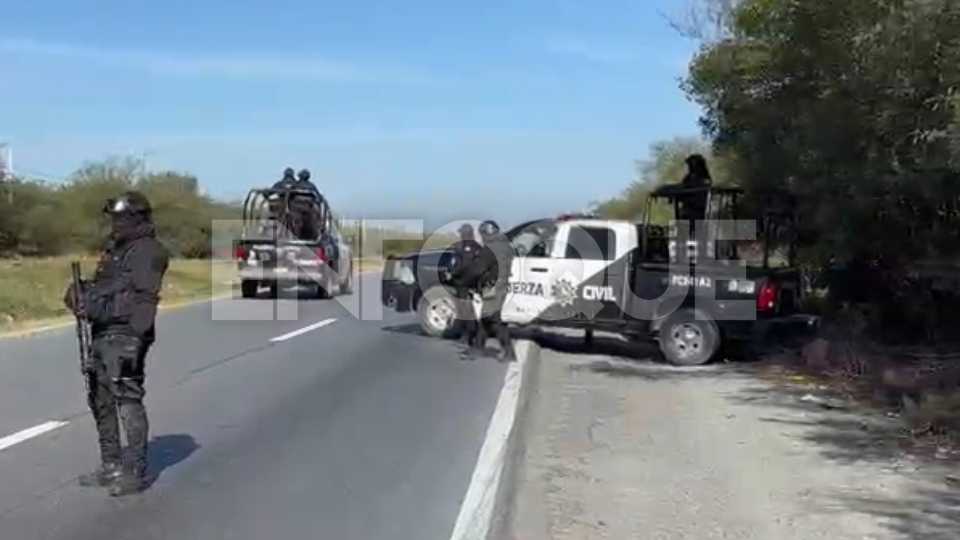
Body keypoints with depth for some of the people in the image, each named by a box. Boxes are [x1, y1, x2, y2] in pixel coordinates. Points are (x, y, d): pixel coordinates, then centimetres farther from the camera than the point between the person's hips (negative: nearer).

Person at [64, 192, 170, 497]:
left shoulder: (147, 252, -10)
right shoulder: (115, 248, 19)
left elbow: (143, 299, -17)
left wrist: (135, 341, -23)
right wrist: (82, 294, 4)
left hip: (124, 336, -10)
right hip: (102, 333, 10)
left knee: (128, 400, -9)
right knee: (100, 400, 14)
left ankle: (136, 472, -2)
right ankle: (111, 466, 25)